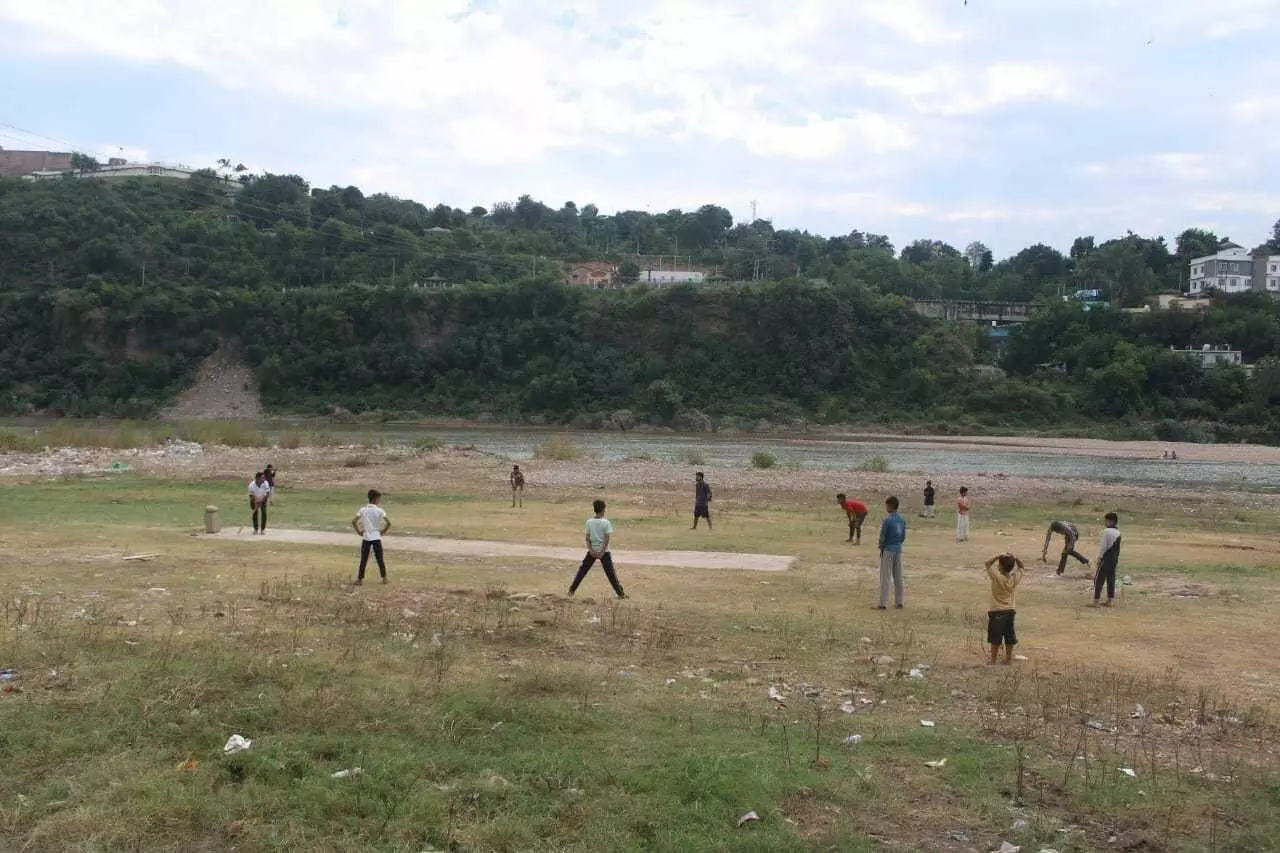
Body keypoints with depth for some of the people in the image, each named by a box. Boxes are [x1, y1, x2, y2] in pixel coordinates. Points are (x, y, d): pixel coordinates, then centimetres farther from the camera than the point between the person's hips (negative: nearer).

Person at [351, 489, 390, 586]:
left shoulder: (362, 510, -2)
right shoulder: (379, 511, -7)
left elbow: (354, 521, -9)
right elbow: (389, 523, -14)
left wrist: (359, 531, 3)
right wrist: (383, 532, 1)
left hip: (366, 538, 1)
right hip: (377, 537, -1)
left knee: (363, 559, 6)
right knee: (380, 559, 9)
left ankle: (360, 579, 7)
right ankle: (384, 578, 14)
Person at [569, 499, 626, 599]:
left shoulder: (589, 522, 0)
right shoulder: (606, 522, -9)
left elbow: (587, 537, -2)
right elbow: (607, 539, -13)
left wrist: (591, 550, -5)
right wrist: (602, 552, -12)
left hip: (592, 551, 3)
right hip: (603, 551, -3)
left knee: (582, 570, 10)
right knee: (610, 572, 0)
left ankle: (572, 590, 10)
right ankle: (620, 593, 0)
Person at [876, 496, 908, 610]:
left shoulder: (887, 520, -16)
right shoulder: (902, 520, 5)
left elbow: (882, 536, -12)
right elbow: (904, 536, 9)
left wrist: (881, 547, 2)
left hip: (888, 550, -6)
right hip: (898, 550, 6)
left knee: (885, 578, -2)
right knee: (899, 577, 12)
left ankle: (883, 604, 0)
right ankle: (899, 602, 17)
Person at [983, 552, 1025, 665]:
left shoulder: (997, 577, -19)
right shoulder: (1015, 578, -6)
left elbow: (988, 563, -14)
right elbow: (1021, 567, 10)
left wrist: (999, 556, -19)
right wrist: (1015, 558, -7)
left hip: (996, 612, -5)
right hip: (1010, 611, 5)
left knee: (995, 638, 3)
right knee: (1009, 637, 13)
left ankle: (993, 659, 9)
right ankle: (1008, 658, 21)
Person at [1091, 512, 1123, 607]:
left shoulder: (1107, 531, -14)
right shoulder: (1118, 532, 11)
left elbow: (1103, 546, -16)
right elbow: (1118, 548, 16)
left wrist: (1099, 557, -11)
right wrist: (1117, 560, 21)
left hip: (1106, 558, -8)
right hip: (1114, 559, 8)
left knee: (1098, 579, -5)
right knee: (1111, 579, 12)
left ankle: (1095, 601, -9)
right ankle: (1109, 601, 14)